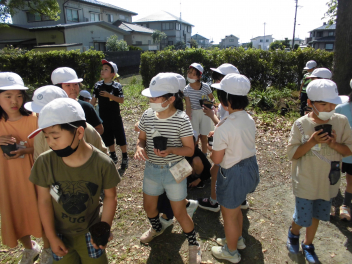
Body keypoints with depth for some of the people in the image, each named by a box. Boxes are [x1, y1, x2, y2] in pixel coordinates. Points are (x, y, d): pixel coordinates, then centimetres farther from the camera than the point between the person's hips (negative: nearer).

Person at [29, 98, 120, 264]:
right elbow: (44, 200, -10)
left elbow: (110, 196, -9)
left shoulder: (102, 164, -24)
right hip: (59, 234, 1)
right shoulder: (44, 162, -20)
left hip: (89, 232, -1)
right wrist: (52, 237, -5)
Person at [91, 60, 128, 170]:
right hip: (103, 117, 3)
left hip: (115, 117, -3)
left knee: (120, 138, 3)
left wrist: (109, 95, -23)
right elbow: (93, 100, 5)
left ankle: (125, 158, 19)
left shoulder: (117, 86, -7)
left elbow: (121, 100, -13)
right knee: (108, 138, 14)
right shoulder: (98, 85, 0)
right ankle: (113, 156, 32)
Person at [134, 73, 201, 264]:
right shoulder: (147, 115, -8)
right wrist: (140, 147, -18)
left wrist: (171, 150, -33)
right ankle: (156, 228, 57)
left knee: (179, 213, 7)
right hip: (151, 169, 5)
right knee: (149, 206, 23)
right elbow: (142, 138, 5)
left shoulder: (181, 120, -21)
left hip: (173, 171, -5)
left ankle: (194, 245, 34)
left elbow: (190, 150, -15)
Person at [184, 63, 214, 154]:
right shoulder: (186, 90, -10)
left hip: (204, 113, 1)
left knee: (203, 136, 12)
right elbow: (188, 106, -12)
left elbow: (212, 98, 5)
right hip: (193, 114, -1)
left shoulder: (205, 87, -9)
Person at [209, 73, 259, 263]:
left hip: (233, 174, -8)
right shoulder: (249, 120, -4)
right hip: (250, 167, 8)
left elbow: (216, 159, -20)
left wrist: (211, 152, 2)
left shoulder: (223, 128, -28)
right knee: (236, 209, 30)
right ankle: (237, 239, 54)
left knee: (229, 214, 17)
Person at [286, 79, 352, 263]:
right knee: (303, 218, 8)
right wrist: (311, 142, -27)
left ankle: (308, 244, 45)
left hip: (328, 182, 3)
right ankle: (293, 232, 43)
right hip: (306, 182, -3)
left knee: (316, 216, 20)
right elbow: (291, 154, -14)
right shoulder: (301, 124, -16)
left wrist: (334, 144, -21)